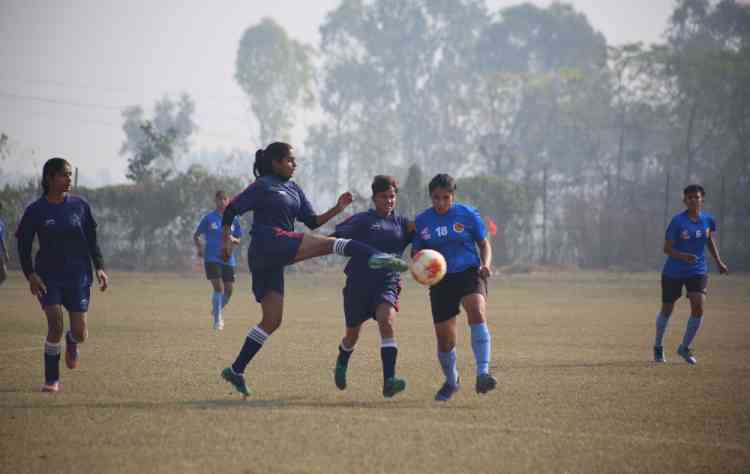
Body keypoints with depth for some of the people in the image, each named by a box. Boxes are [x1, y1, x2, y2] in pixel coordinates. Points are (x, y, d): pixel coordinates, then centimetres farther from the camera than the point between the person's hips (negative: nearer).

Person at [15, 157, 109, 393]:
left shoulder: (79, 206, 2)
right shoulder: (36, 210, -4)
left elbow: (92, 240, 9)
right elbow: (23, 246, 1)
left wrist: (99, 268, -1)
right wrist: (30, 274, -11)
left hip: (78, 276, 2)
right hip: (48, 277, -2)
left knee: (79, 333, -2)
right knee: (55, 324, -18)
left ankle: (72, 342, 38)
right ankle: (52, 380, -4)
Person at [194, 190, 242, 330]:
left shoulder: (234, 219, 6)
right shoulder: (209, 218, -1)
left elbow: (238, 241, 11)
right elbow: (196, 236, 7)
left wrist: (233, 239, -11)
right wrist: (199, 248, -10)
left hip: (228, 259, 3)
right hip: (212, 259, -3)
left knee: (228, 290, 4)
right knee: (218, 288, -14)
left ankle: (217, 311, 33)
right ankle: (217, 320, -4)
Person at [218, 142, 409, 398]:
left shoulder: (293, 189, 23)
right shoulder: (262, 186, 0)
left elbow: (312, 222, 20)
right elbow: (231, 210, 0)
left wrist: (337, 209, 6)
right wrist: (226, 241, -9)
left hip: (272, 261, 9)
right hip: (269, 241, -9)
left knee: (272, 321, 7)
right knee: (329, 243, -21)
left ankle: (236, 370, 9)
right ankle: (375, 256, -43)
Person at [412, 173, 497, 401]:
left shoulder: (467, 214, -1)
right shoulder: (422, 220, 4)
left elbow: (484, 244, 7)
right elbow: (415, 252, 14)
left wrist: (486, 264, -12)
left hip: (469, 273, -2)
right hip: (441, 280, 2)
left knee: (476, 312, -32)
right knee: (444, 337, 2)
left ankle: (483, 374, -38)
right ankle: (451, 381, 31)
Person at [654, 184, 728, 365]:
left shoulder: (708, 220, -3)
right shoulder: (677, 221, -16)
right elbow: (667, 248, -15)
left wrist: (719, 262, 14)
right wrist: (684, 257, -31)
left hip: (698, 271, 3)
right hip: (673, 273, -3)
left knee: (698, 307, -14)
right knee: (667, 310, 10)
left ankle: (685, 348, 5)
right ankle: (658, 347, 33)